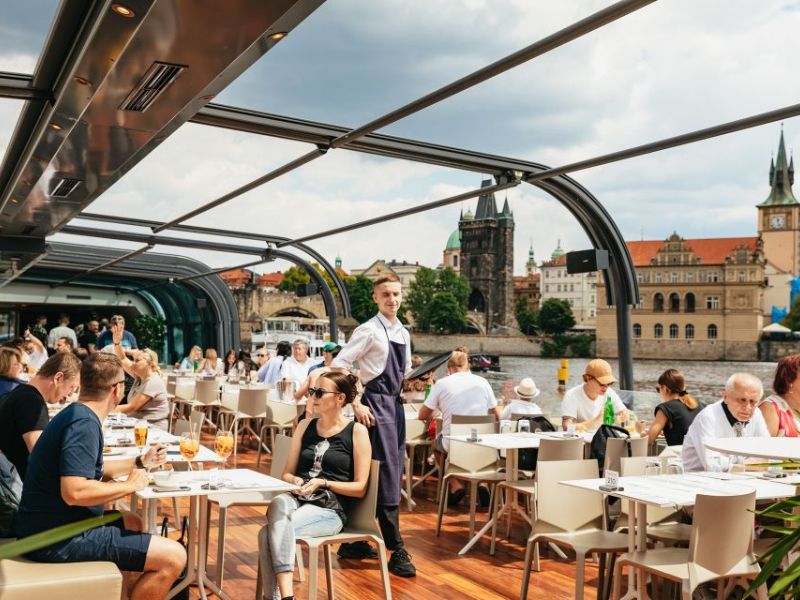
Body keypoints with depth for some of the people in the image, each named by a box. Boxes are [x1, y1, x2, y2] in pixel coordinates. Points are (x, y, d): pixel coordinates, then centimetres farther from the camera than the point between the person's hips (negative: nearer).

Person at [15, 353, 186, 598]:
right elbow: (74, 492, -31)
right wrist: (130, 485, -17)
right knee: (173, 557, -17)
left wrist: (140, 461, 26)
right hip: (59, 539, -11)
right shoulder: (84, 423, -21)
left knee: (132, 522, 34)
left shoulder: (76, 414, 11)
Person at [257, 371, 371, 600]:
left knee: (269, 533, -31)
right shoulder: (305, 426, 14)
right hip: (297, 500, 4)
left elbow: (360, 488, -2)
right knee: (279, 504, -35)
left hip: (330, 508, -4)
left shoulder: (357, 431, -1)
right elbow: (287, 473, 18)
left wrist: (323, 483, -14)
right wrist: (294, 481, -6)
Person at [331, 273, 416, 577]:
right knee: (386, 476, -6)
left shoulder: (403, 332, 13)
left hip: (395, 404, 9)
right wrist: (356, 404, -18)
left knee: (389, 473, 12)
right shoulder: (369, 330, -10)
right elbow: (338, 365, -15)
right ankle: (397, 551, 2)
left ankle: (355, 542, 24)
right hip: (376, 404, -9)